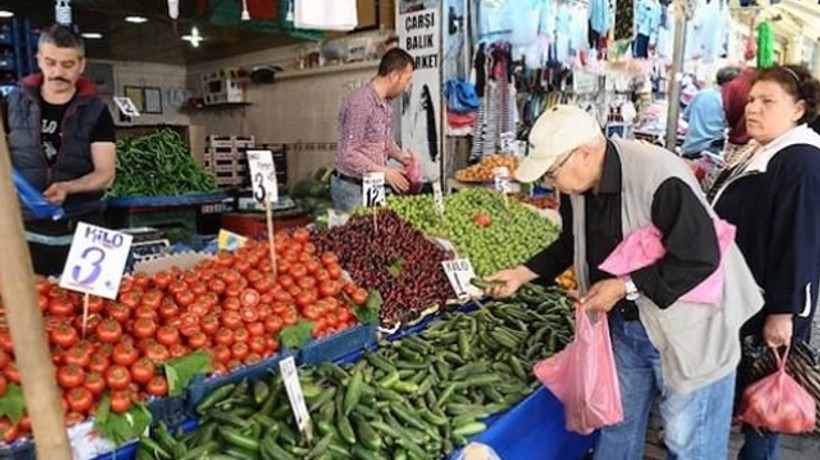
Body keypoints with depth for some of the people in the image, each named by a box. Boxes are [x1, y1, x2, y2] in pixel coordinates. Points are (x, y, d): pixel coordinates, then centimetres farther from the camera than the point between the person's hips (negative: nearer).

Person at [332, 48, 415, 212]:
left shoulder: (386, 103, 7)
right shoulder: (361, 101, -20)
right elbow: (348, 154, -23)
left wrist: (401, 156, 3)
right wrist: (384, 171, -23)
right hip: (352, 188, -8)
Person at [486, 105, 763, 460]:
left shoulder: (660, 179, -29)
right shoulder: (577, 184, -5)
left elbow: (701, 259, -27)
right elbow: (572, 243, 11)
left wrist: (626, 286, -26)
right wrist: (524, 273, 1)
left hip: (686, 327, -6)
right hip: (623, 322, 7)